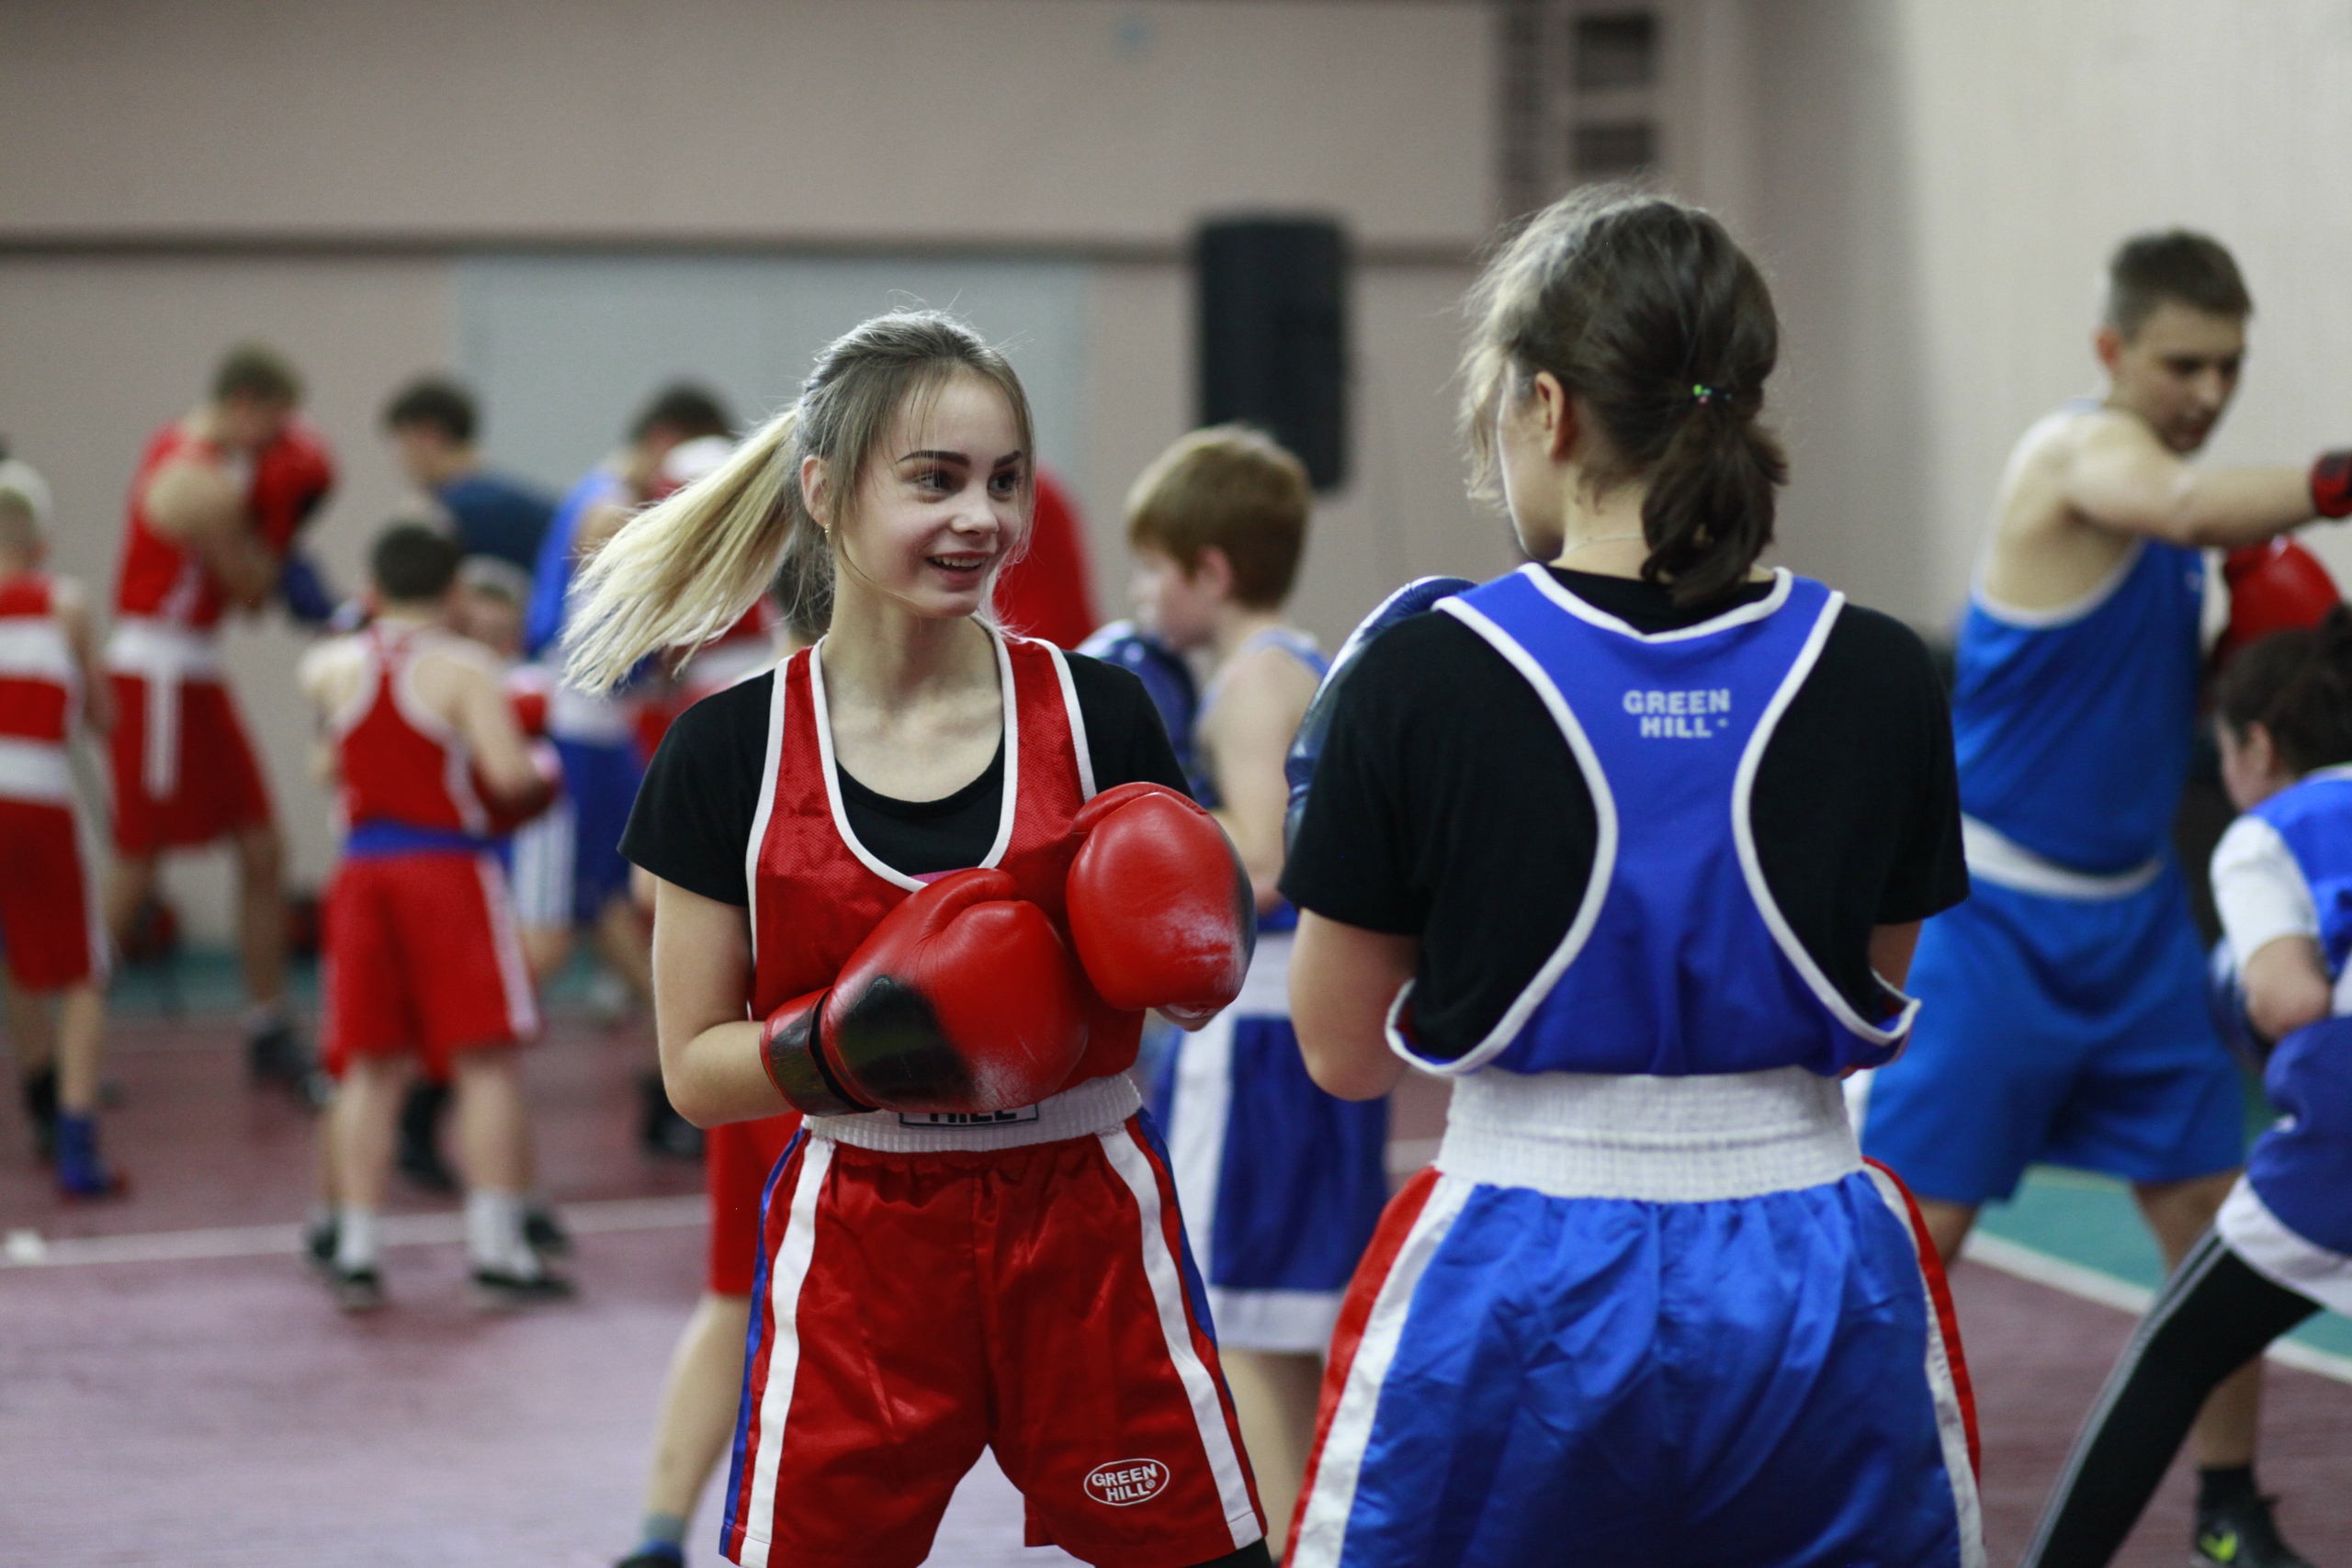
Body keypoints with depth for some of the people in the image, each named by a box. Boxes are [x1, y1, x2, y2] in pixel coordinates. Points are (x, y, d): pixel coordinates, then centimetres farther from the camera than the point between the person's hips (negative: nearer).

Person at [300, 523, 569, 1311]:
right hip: (448, 868, -5)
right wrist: (544, 771, 4)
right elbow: (509, 775, -17)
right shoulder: (461, 668, -7)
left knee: (370, 1067, 10)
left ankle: (355, 1248, 8)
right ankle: (496, 1247, -2)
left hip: (360, 870, 5)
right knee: (489, 1062, 0)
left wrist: (371, 626, 48)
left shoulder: (333, 667, 8)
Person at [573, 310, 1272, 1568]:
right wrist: (842, 1046, -19)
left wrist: (1184, 972, -15)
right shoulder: (729, 754, -3)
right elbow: (697, 1070, -1)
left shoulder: (1097, 713, -1)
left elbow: (1189, 992, 7)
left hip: (1087, 1234, 1)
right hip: (857, 1259, -1)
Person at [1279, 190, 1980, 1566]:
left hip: (1520, 1290, -2)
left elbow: (1343, 1052, 0)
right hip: (1814, 1278, 2)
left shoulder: (1421, 678, -10)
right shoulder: (1880, 677, -3)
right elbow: (1878, 1016, 10)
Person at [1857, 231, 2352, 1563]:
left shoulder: (2163, 498, 10)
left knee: (2217, 1225, 7)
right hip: (1998, 915, -8)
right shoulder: (2081, 450, -16)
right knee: (1913, 1235, -4)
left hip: (2135, 913, 8)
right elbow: (2186, 507, -40)